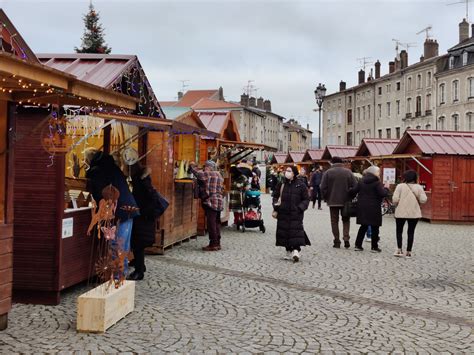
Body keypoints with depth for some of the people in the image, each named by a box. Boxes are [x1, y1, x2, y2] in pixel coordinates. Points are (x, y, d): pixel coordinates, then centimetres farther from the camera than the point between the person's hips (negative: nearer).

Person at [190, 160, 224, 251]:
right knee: (216, 223, 12)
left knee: (211, 223, -7)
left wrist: (192, 166, 3)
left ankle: (213, 244, -7)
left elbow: (197, 173, -10)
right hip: (218, 202, 10)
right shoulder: (218, 175, 20)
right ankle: (217, 243, 17)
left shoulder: (210, 174, -10)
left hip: (211, 202, -10)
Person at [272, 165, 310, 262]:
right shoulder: (281, 184, 8)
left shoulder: (301, 185, -1)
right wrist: (276, 207, 2)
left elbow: (306, 199, 3)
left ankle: (296, 250, -19)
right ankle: (289, 251, 16)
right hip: (283, 213, 4)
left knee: (296, 231, -14)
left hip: (295, 214, -4)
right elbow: (276, 196, 17)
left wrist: (300, 208, -12)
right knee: (284, 232, 5)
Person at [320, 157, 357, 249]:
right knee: (346, 220, 13)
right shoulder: (348, 172, 1)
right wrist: (350, 196, 10)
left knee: (334, 221, 7)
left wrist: (326, 198, 6)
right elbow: (355, 186, -2)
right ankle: (346, 239, -1)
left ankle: (337, 241, 6)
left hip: (333, 201, -1)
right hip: (346, 201, 1)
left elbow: (323, 188, -8)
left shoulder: (328, 172, -5)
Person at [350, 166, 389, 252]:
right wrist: (386, 188, 1)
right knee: (375, 227, 4)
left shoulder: (361, 181, 7)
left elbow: (353, 191, 4)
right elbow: (383, 193, -17)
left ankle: (358, 245, 12)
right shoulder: (377, 183, -11)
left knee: (363, 226, 14)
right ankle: (374, 247, 7)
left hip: (362, 207, 6)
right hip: (374, 208, -6)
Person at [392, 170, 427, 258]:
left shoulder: (400, 186, -7)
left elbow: (395, 199, -13)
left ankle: (399, 250, -1)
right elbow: (423, 200, -7)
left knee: (399, 231, 12)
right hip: (414, 213, 1)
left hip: (401, 212, -1)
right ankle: (408, 252, 9)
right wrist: (416, 200, 12)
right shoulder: (419, 187, -1)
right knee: (411, 232, 10)